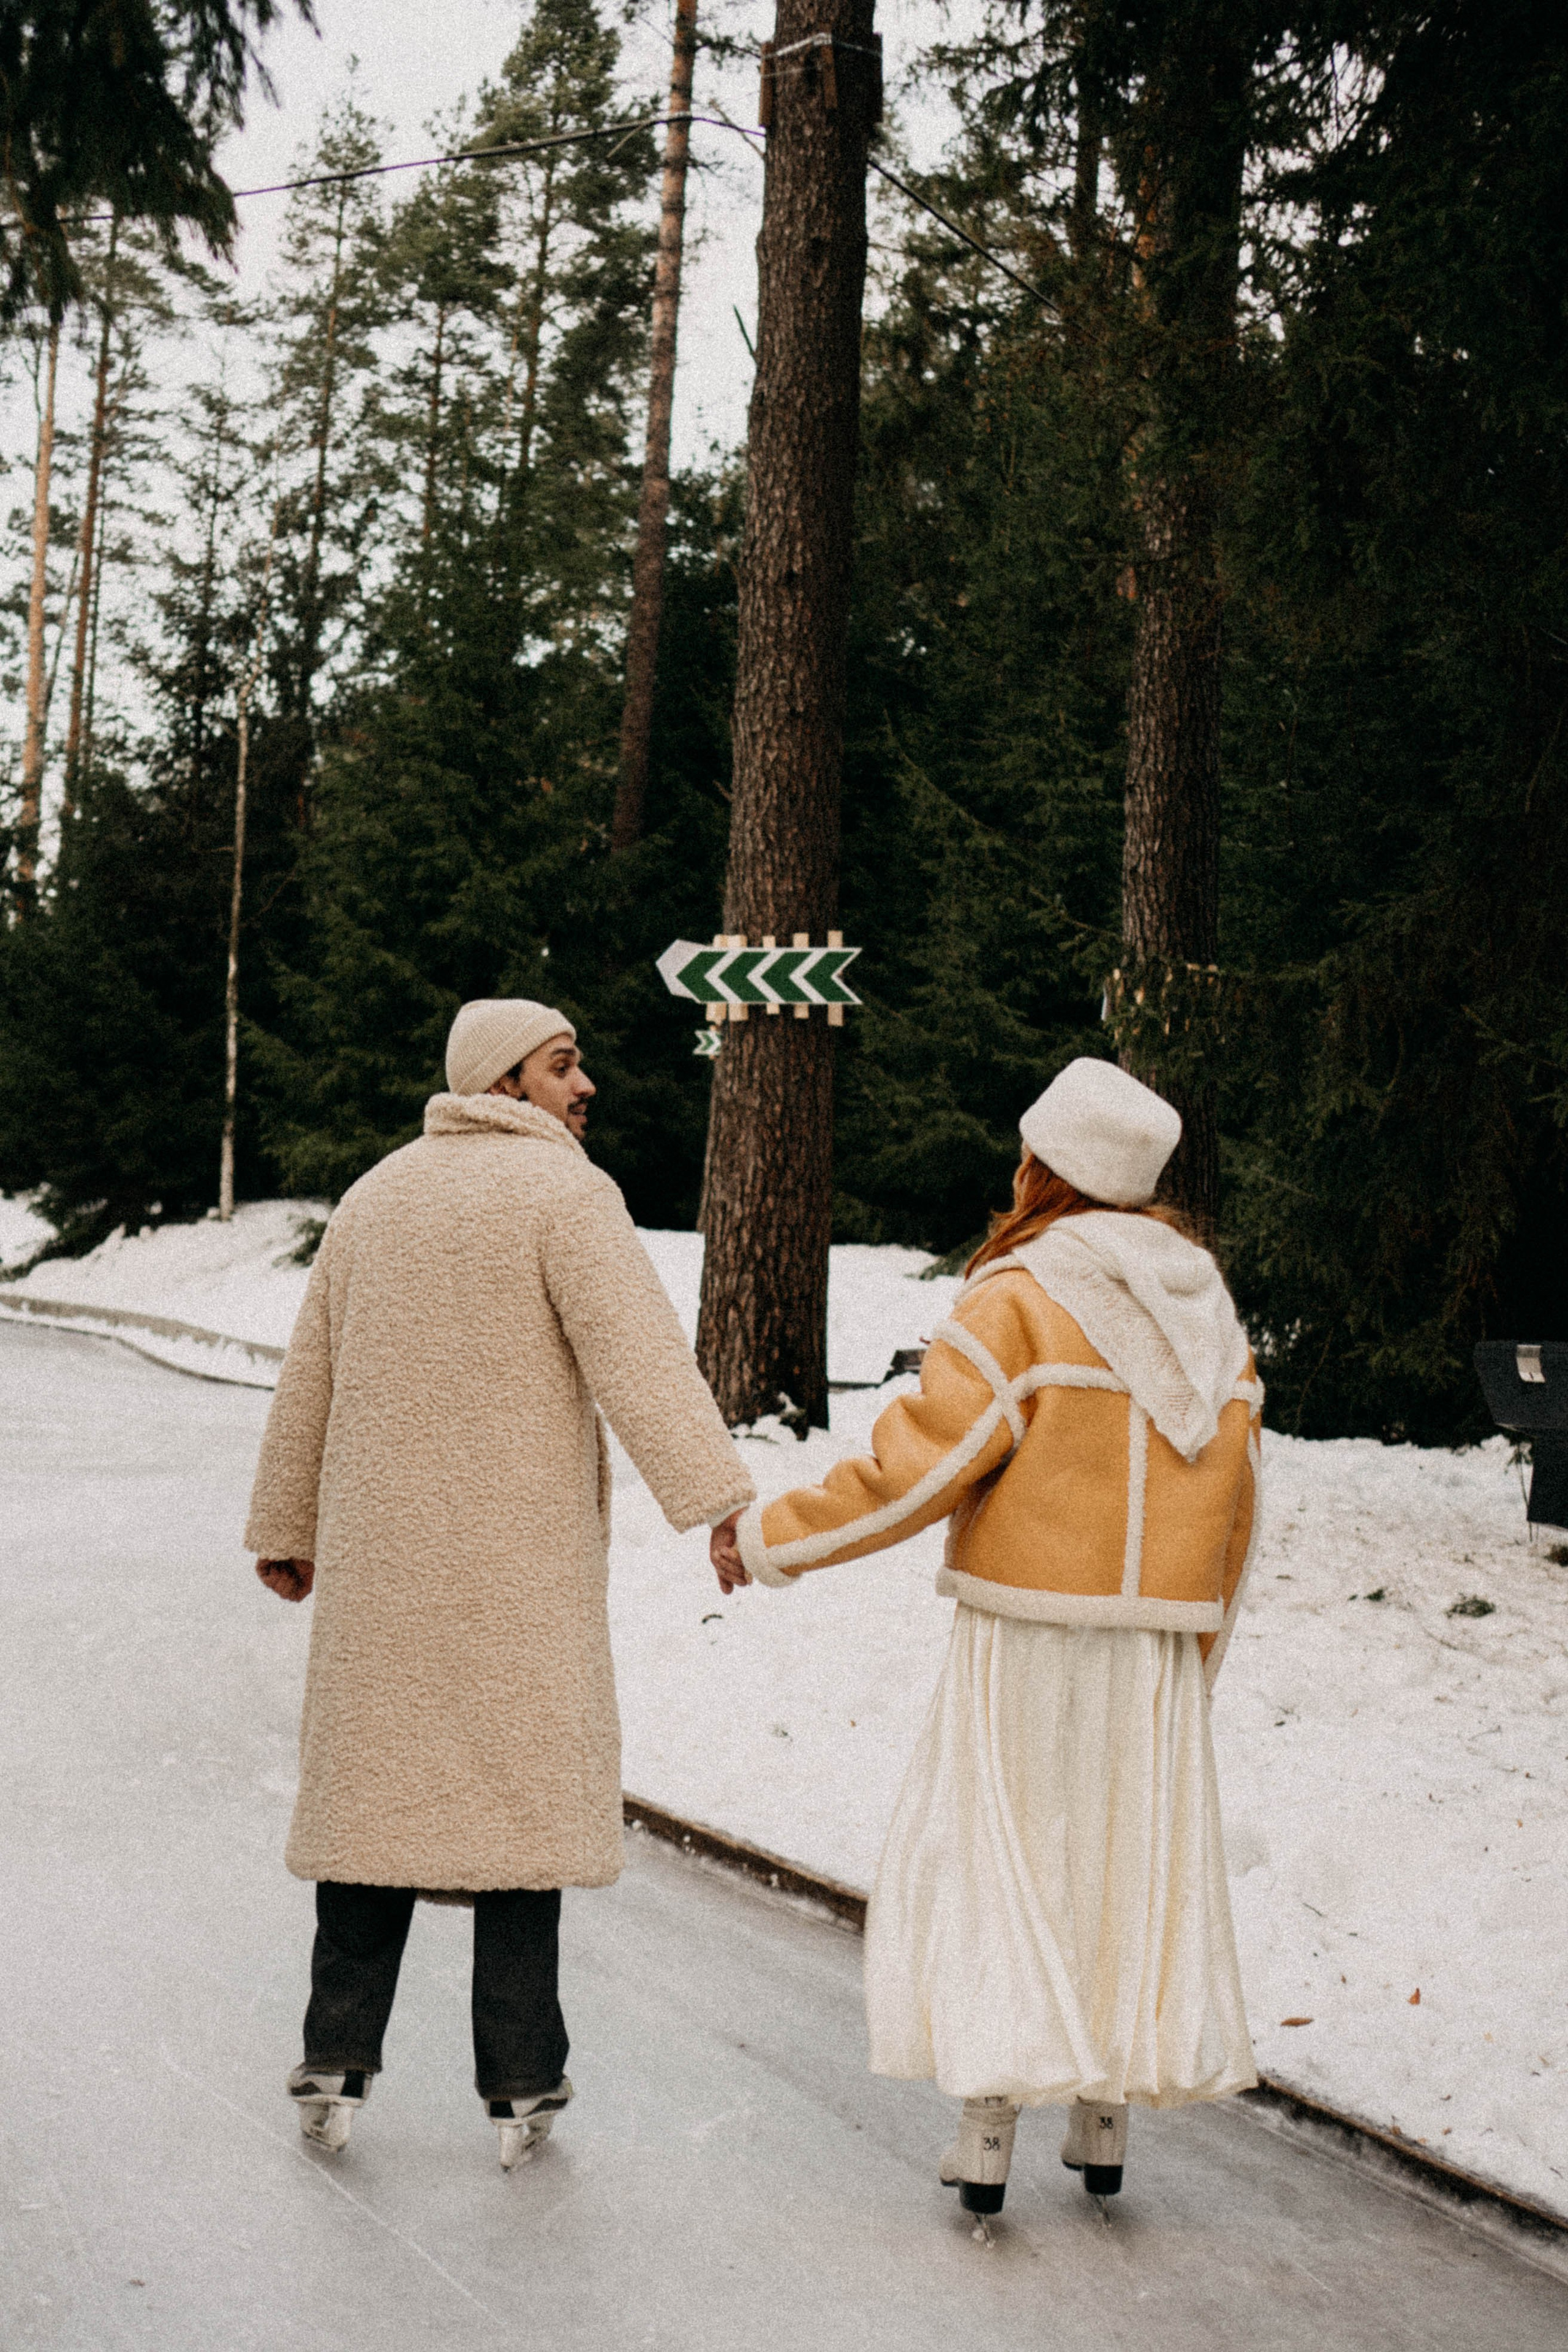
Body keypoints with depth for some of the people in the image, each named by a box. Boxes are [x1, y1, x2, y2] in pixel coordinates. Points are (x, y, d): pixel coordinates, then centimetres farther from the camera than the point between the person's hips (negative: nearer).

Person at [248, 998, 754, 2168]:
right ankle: (523, 2088, 6)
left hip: (380, 1557, 5)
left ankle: (335, 2070, 13)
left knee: (376, 1790, 11)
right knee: (520, 1791, 2)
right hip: (518, 1562, -5)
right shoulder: (565, 1191, -8)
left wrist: (286, 1530, 26)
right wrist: (723, 1505, -27)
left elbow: (310, 1379, 17)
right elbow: (642, 1357, -21)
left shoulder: (376, 1195, 12)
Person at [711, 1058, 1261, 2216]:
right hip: (1155, 1643, 6)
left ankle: (989, 2126, 1)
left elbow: (917, 1465, -16)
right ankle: (1105, 2127, 20)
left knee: (983, 1859, 4)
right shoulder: (1208, 1311, 9)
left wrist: (772, 1537, -7)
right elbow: (1233, 1509, 13)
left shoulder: (1020, 1301, -12)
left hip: (1028, 1636, -6)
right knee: (1133, 1861, 14)